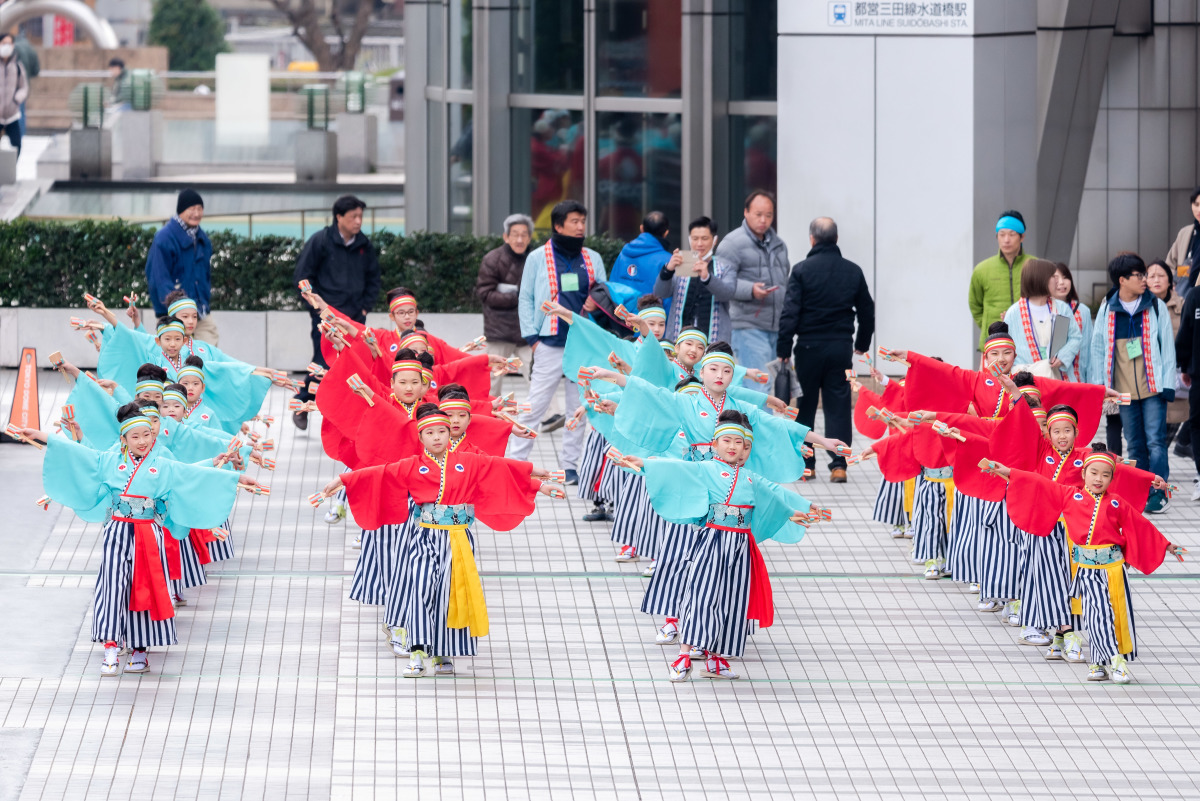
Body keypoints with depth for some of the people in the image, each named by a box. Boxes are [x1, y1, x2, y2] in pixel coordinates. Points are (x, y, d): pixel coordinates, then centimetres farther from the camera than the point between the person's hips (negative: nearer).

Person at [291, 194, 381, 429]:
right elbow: (302, 276, -2)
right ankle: (301, 406, 12)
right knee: (324, 363, -8)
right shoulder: (320, 241, -6)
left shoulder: (364, 245, 9)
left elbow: (373, 279, 22)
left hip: (355, 318, 5)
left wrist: (365, 307, 10)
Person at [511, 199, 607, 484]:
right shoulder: (538, 258, 3)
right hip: (551, 344, -4)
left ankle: (571, 465, 15)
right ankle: (514, 461, -1)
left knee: (578, 409, 7)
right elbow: (526, 299, 4)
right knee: (534, 407, -6)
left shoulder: (592, 259, 12)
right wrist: (532, 336, -4)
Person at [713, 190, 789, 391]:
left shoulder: (778, 245, 21)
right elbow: (721, 283, -14)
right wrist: (751, 290, -29)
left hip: (778, 329, 8)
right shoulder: (732, 243, -5)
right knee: (758, 390, -15)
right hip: (749, 328, -8)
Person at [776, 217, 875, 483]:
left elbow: (790, 313, -10)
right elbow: (867, 311, 12)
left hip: (809, 347, -2)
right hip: (841, 346, 2)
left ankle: (805, 463, 12)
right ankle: (838, 464, -3)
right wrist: (862, 344, 25)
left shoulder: (802, 270, -7)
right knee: (838, 406, 4)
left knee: (804, 406, 9)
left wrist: (783, 350, -5)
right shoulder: (853, 271, 4)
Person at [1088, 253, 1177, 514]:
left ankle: (1158, 493, -5)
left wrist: (1168, 384, -4)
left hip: (1152, 386, -2)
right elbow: (1097, 348, 8)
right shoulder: (1107, 309, 3)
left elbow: (1167, 346, 1)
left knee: (1155, 441, -7)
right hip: (1124, 390, 2)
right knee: (1135, 444, 8)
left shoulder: (1156, 306, 0)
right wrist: (1097, 385, 4)